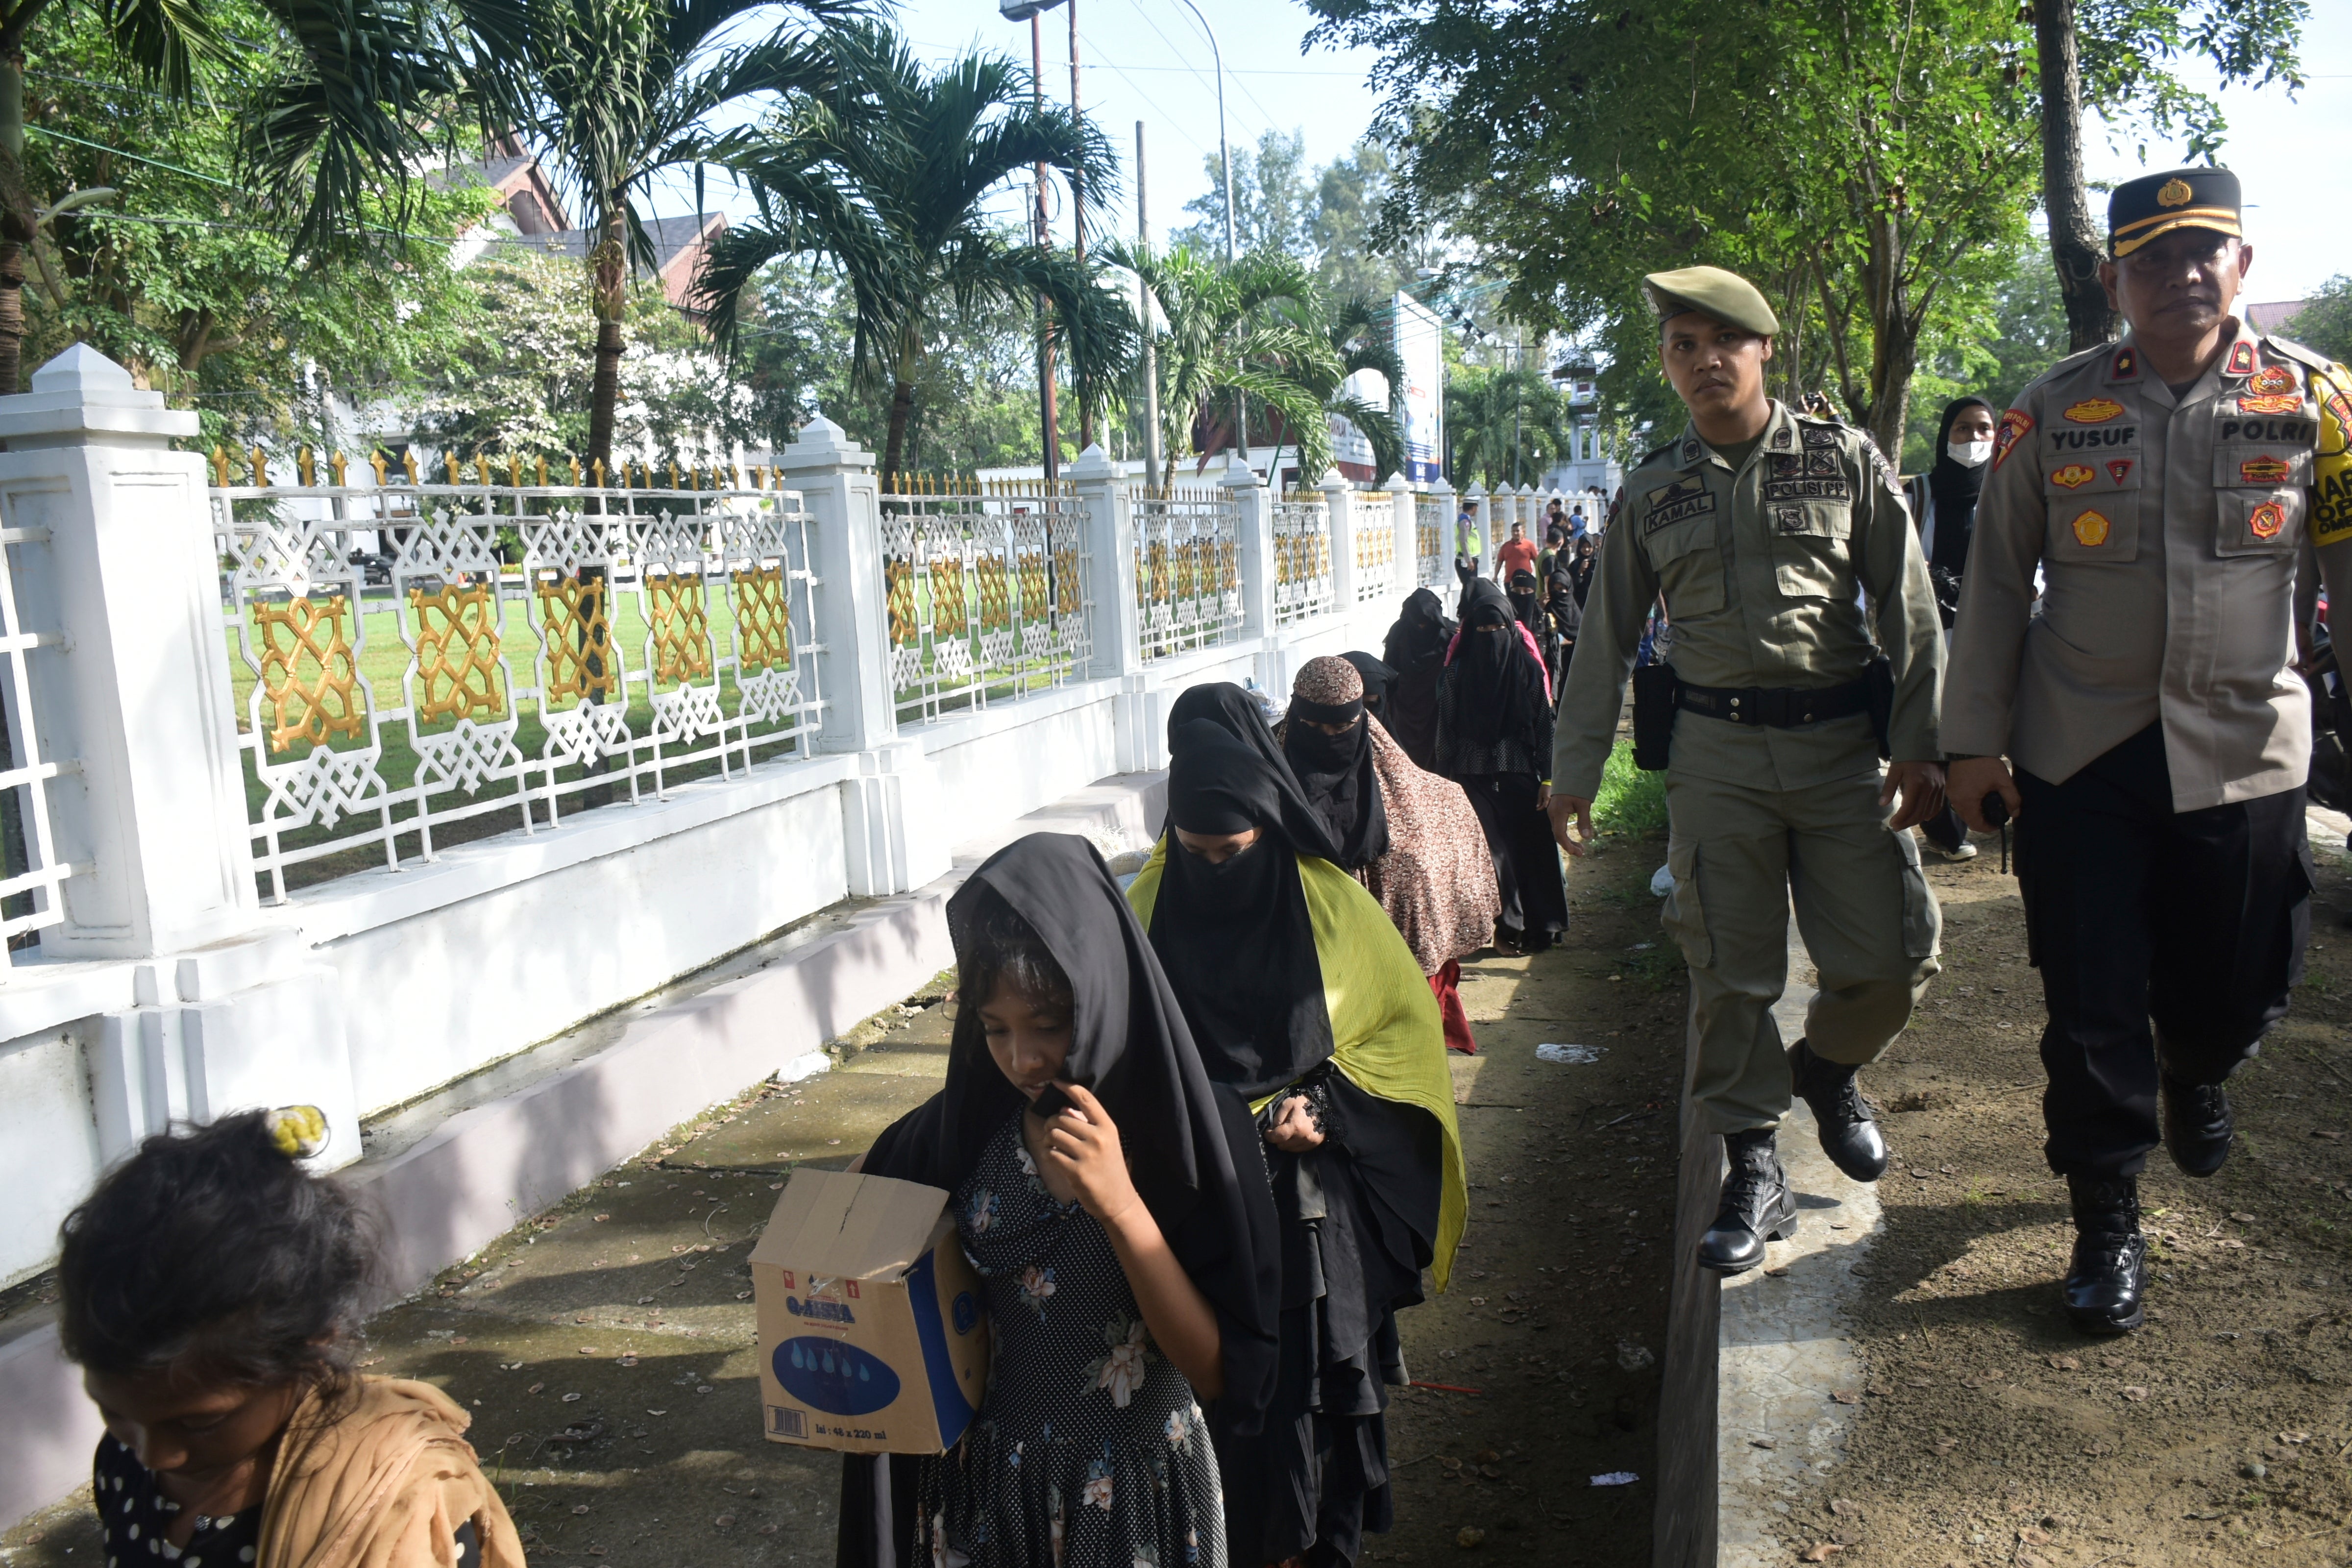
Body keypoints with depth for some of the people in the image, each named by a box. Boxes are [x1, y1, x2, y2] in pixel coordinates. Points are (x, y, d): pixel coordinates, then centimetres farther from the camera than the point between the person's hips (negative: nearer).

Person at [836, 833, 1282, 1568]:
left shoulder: (1197, 1129, -19)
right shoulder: (966, 1122, -10)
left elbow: (1217, 1369, -21)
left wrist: (1121, 1208, -31)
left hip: (1139, 1496, -3)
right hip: (984, 1485, 3)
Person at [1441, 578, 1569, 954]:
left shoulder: (1526, 664, 0)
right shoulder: (1459, 669, 1)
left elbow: (1545, 723, -2)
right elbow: (1447, 726, 3)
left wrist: (1548, 777, -7)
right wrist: (1448, 780, -1)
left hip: (1520, 772, 0)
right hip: (1475, 775, 0)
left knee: (1531, 848, 2)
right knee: (1493, 850, -1)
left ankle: (1539, 925, 15)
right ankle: (1507, 926, 8)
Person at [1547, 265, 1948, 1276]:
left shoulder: (1845, 461, 5)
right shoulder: (1652, 492, 8)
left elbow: (1909, 611, 4)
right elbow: (1608, 637, 12)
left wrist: (1921, 745, -4)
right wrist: (1575, 770, 9)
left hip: (1841, 743, 0)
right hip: (1714, 750, 0)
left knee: (1891, 961, -2)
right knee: (1731, 972, 1)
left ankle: (1827, 1068, 31)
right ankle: (1755, 1172, 15)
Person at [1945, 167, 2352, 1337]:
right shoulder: (2052, 411, 0)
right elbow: (1995, 582, 3)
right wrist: (1973, 743, 1)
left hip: (2243, 750, 1)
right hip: (2077, 755, 0)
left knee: (2236, 987, 12)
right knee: (2091, 1005, 3)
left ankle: (2197, 1077, 50)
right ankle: (2106, 1226, 21)